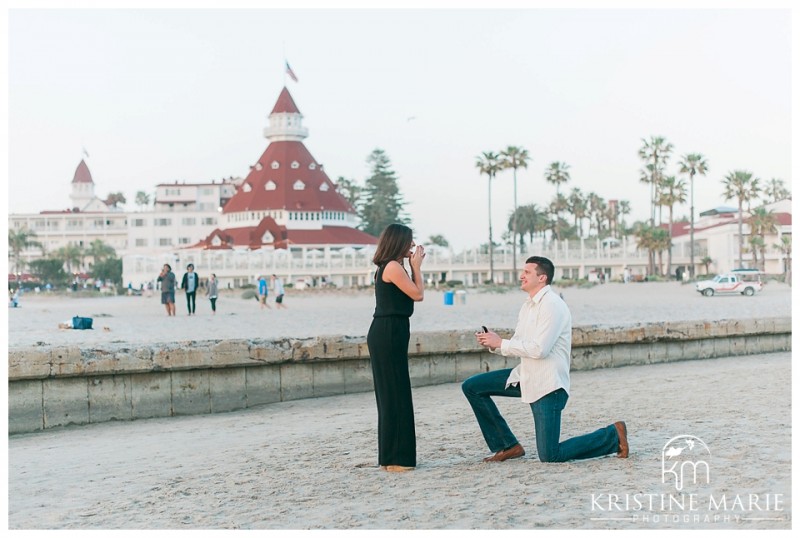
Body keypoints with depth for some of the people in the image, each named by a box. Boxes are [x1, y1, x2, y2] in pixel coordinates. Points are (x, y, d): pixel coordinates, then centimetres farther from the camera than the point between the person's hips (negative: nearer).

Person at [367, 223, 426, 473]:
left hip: (388, 334, 10)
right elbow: (418, 294, -11)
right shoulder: (393, 267, -13)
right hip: (388, 334, -10)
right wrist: (416, 266, -1)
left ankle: (391, 456, 21)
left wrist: (414, 266, 14)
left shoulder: (388, 267, 17)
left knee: (391, 395, 14)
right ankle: (395, 458, -2)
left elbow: (412, 292, 18)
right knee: (395, 395, -6)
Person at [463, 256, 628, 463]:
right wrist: (493, 344, -5)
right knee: (472, 387, 3)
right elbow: (518, 345, 14)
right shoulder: (529, 305, 12)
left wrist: (500, 343, -18)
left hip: (548, 384, -9)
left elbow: (539, 349, -25)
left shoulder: (552, 305, -17)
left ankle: (612, 435, 10)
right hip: (526, 377, 9)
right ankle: (508, 446, 9)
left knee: (550, 455, -9)